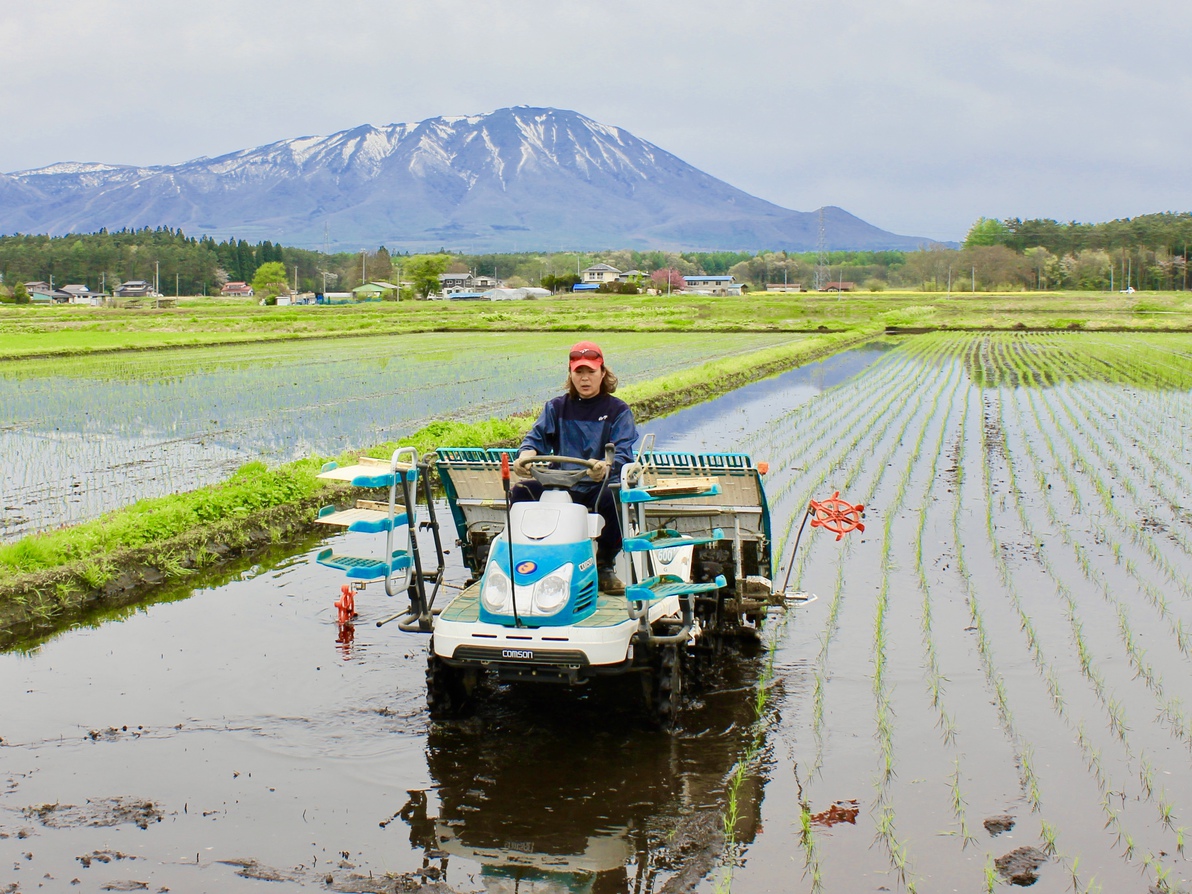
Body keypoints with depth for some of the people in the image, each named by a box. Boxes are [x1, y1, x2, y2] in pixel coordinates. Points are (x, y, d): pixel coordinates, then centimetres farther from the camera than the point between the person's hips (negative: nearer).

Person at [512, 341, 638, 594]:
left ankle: (605, 566, -14)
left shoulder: (618, 410, 6)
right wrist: (526, 454, -26)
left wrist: (607, 466, -34)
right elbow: (536, 436, 0)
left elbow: (623, 453, -9)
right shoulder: (556, 407, 15)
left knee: (615, 497, -36)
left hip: (599, 486, -2)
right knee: (520, 492, -23)